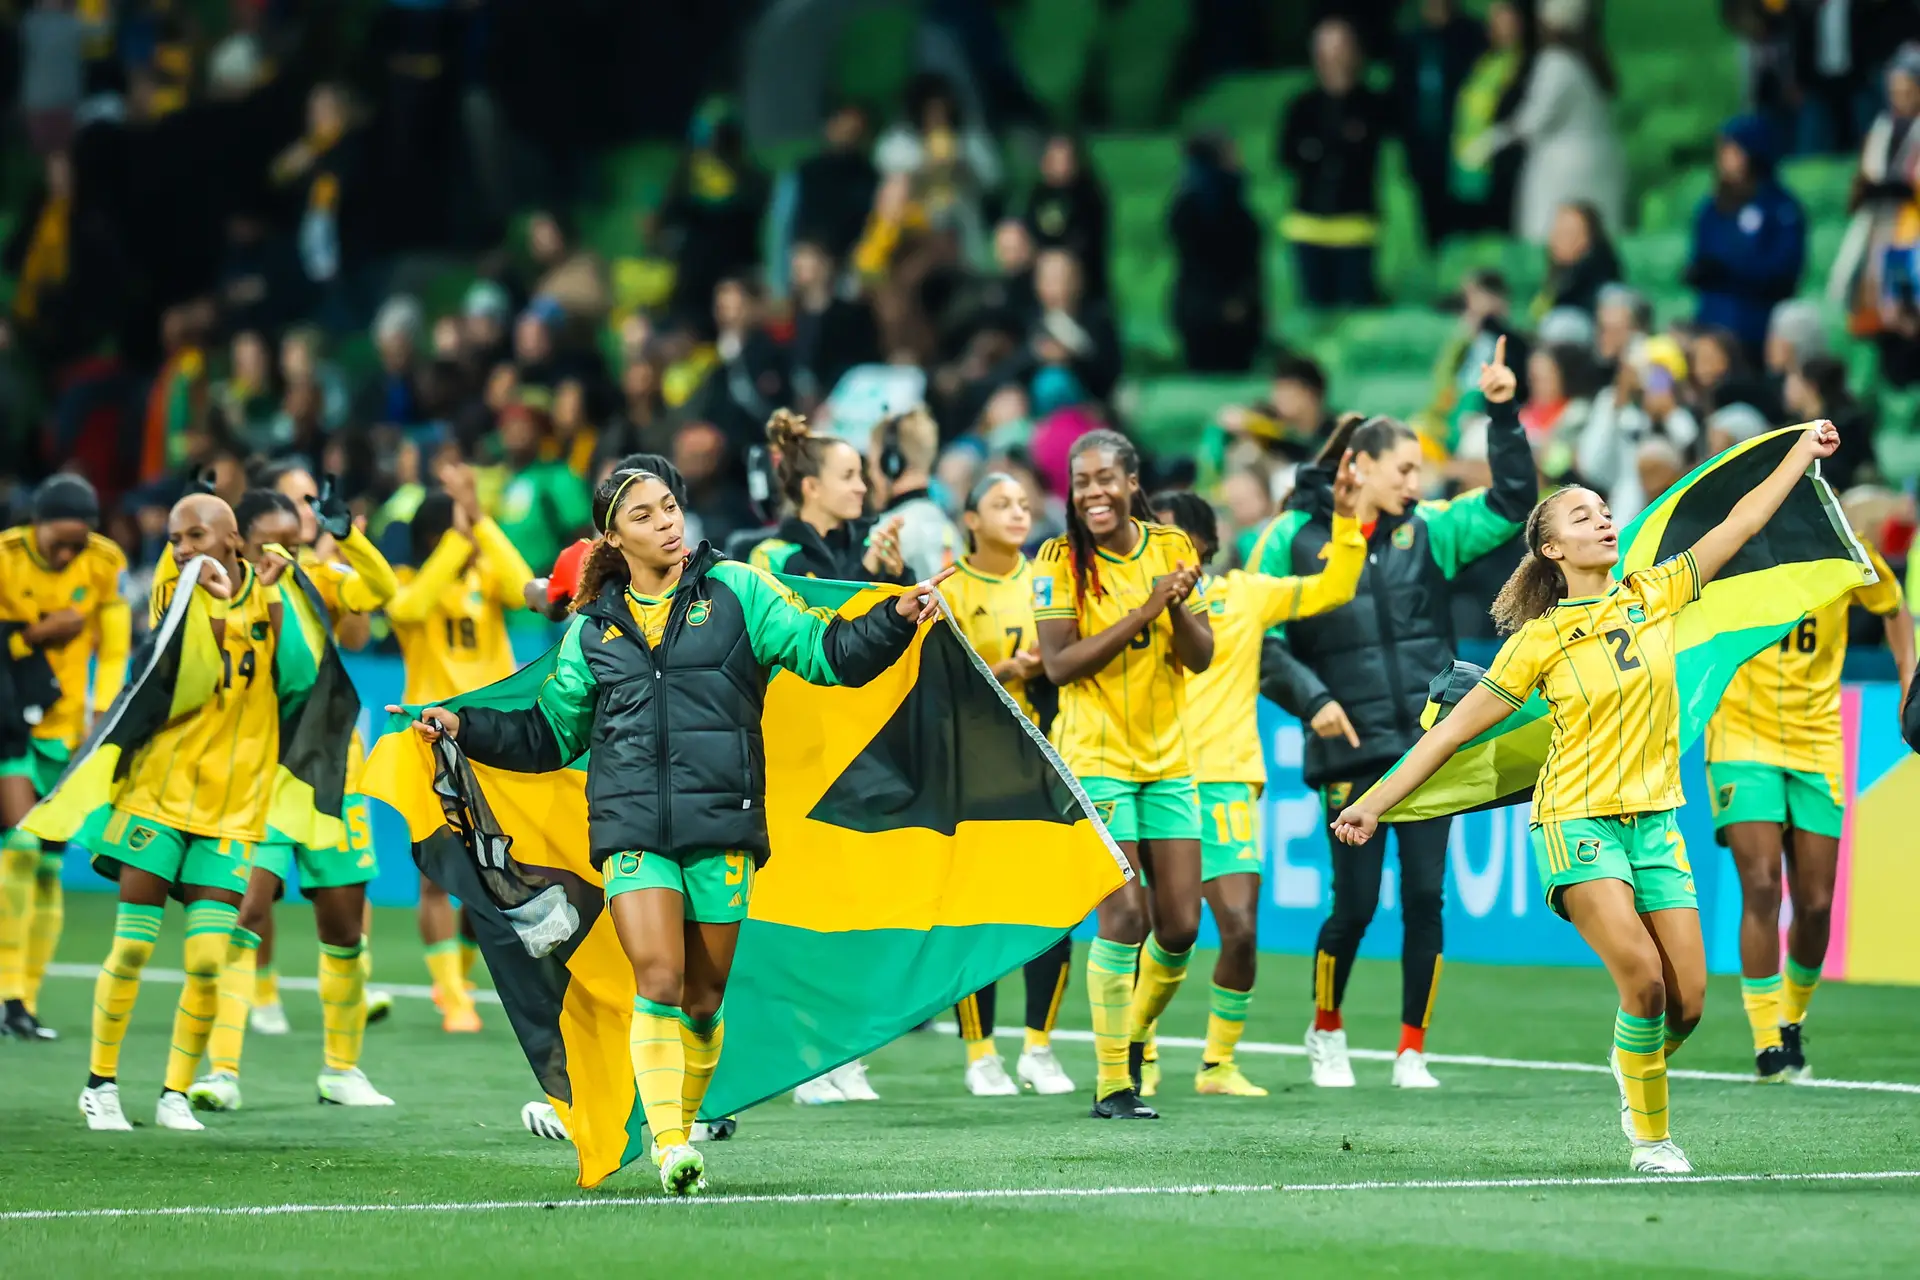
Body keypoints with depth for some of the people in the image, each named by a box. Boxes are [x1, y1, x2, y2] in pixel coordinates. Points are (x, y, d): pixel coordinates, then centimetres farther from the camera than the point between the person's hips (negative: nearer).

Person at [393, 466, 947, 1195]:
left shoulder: (736, 591, 6)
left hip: (721, 825, 0)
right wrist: (464, 728, 12)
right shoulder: (591, 629, 13)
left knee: (703, 997, 6)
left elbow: (826, 653, 4)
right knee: (659, 980, -15)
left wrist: (896, 618, -11)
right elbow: (549, 736, 22)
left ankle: (683, 1129, 22)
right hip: (632, 828, 0)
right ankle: (668, 1143, -13)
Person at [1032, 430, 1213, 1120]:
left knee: (1181, 925, 3)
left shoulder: (1171, 547, 3)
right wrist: (1141, 613, -22)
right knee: (1124, 917, -13)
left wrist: (1178, 605, -17)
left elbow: (1200, 657, 2)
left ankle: (1134, 1035, 30)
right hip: (1094, 758, -4)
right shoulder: (1060, 560, -7)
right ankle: (1112, 1083, -4)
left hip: (1168, 758, 4)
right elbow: (1059, 664, -15)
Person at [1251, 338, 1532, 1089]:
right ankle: (1326, 1031, 24)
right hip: (1351, 751, -3)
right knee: (1355, 905, -1)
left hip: (1430, 743, 3)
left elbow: (1511, 503, 5)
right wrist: (1310, 697, -10)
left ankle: (1412, 1051, 9)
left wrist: (1503, 416, -5)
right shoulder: (1295, 536, -1)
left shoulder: (1427, 530, 8)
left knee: (1424, 898, -1)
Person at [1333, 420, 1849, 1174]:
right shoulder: (1539, 641, -5)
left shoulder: (1654, 596, 5)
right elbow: (1455, 728, -3)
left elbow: (1741, 522, 10)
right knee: (1643, 978, -21)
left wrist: (1805, 451, 10)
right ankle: (1651, 1135, -4)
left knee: (1687, 1000, -3)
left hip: (1655, 820, 4)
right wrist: (1376, 801, -6)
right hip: (1578, 822, -4)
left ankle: (1637, 1077, 30)